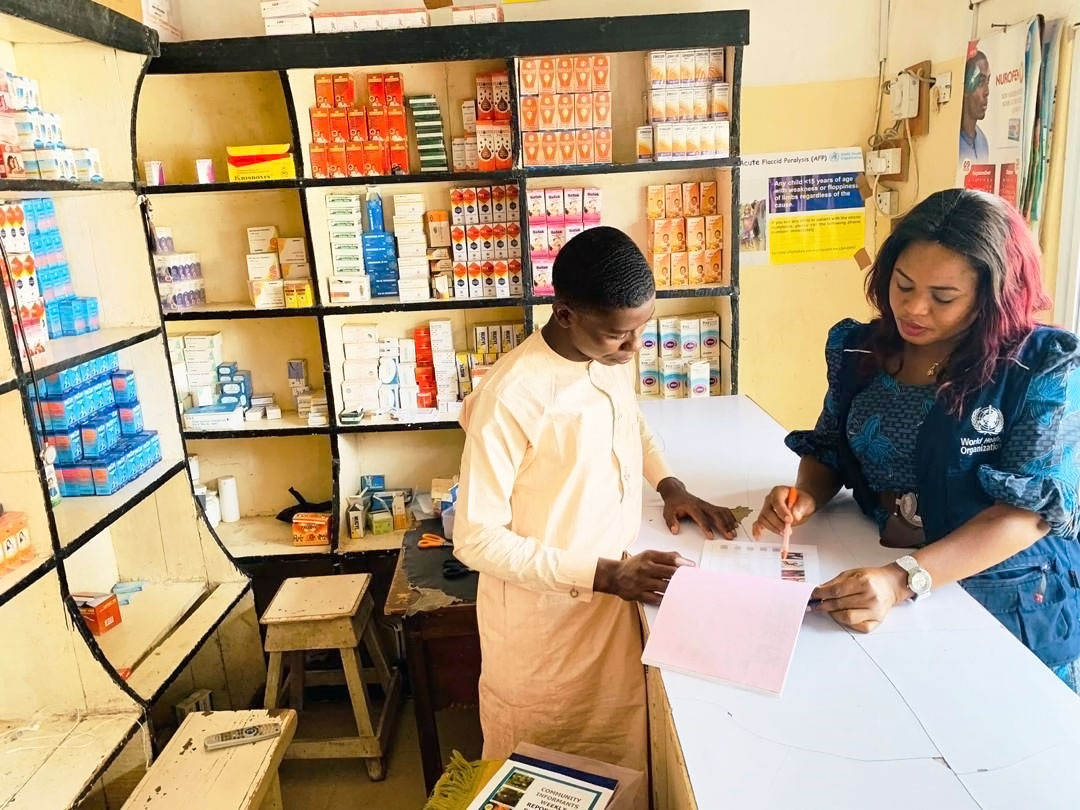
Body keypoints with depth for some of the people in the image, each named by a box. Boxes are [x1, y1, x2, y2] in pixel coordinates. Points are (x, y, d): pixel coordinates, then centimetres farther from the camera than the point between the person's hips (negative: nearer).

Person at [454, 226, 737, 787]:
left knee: (619, 762, 24)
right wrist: (605, 574, -25)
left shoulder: (613, 358, -4)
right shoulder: (510, 397, -27)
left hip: (614, 600, 6)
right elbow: (476, 539, -22)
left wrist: (669, 485, 2)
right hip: (542, 620, -6)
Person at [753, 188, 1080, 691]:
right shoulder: (860, 350, 0)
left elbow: (1031, 510, -18)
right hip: (874, 576, 3)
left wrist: (904, 579, -30)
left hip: (1007, 604, -3)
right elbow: (828, 451, 11)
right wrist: (805, 497, -12)